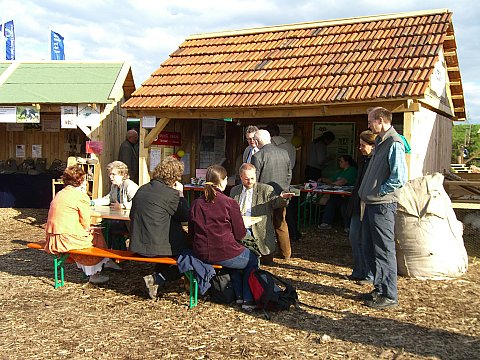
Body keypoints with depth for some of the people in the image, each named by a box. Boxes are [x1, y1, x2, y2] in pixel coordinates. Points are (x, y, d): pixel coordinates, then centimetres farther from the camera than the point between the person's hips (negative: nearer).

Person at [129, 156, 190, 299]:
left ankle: (157, 276, 23)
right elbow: (185, 216, -5)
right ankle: (157, 280, -1)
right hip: (156, 247, -8)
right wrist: (181, 195, 4)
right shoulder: (171, 194, -14)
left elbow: (132, 215, 17)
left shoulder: (142, 189, 8)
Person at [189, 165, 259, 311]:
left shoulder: (196, 203, 0)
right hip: (224, 255, -6)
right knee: (253, 260, 23)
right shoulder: (230, 203, -14)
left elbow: (191, 231, 10)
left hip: (200, 254, 6)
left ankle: (239, 296, 38)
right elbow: (240, 234, -7)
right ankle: (248, 300, 21)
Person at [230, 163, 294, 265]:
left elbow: (276, 202, -13)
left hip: (259, 233, -2)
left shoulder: (266, 189, 2)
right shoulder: (234, 191, 14)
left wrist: (282, 198, -37)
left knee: (266, 261, -13)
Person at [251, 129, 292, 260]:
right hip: (281, 195, 6)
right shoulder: (284, 153, 4)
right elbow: (289, 174, 11)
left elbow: (254, 179, -12)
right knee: (281, 224, 18)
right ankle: (286, 253, 27)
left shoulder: (257, 156, -14)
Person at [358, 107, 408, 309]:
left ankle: (389, 296, 8)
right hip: (371, 204, 10)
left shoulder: (394, 144, -15)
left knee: (384, 251, -2)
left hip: (382, 205, -10)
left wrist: (378, 192, -14)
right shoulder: (380, 141, 16)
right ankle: (380, 288, 28)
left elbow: (399, 178, -24)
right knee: (369, 250, 16)